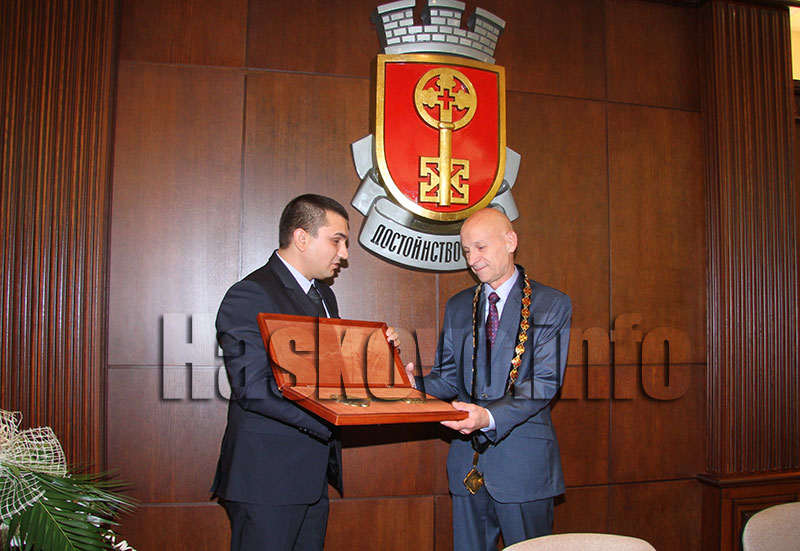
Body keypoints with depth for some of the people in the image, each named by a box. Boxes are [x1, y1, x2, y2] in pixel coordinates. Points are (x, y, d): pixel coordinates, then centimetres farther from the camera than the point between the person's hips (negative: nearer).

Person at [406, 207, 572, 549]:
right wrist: (415, 385, -12)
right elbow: (448, 376, 10)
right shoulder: (458, 307, 11)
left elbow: (544, 383, -13)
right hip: (467, 459, 4)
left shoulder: (551, 305, -4)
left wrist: (491, 417, -28)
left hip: (523, 459, -4)